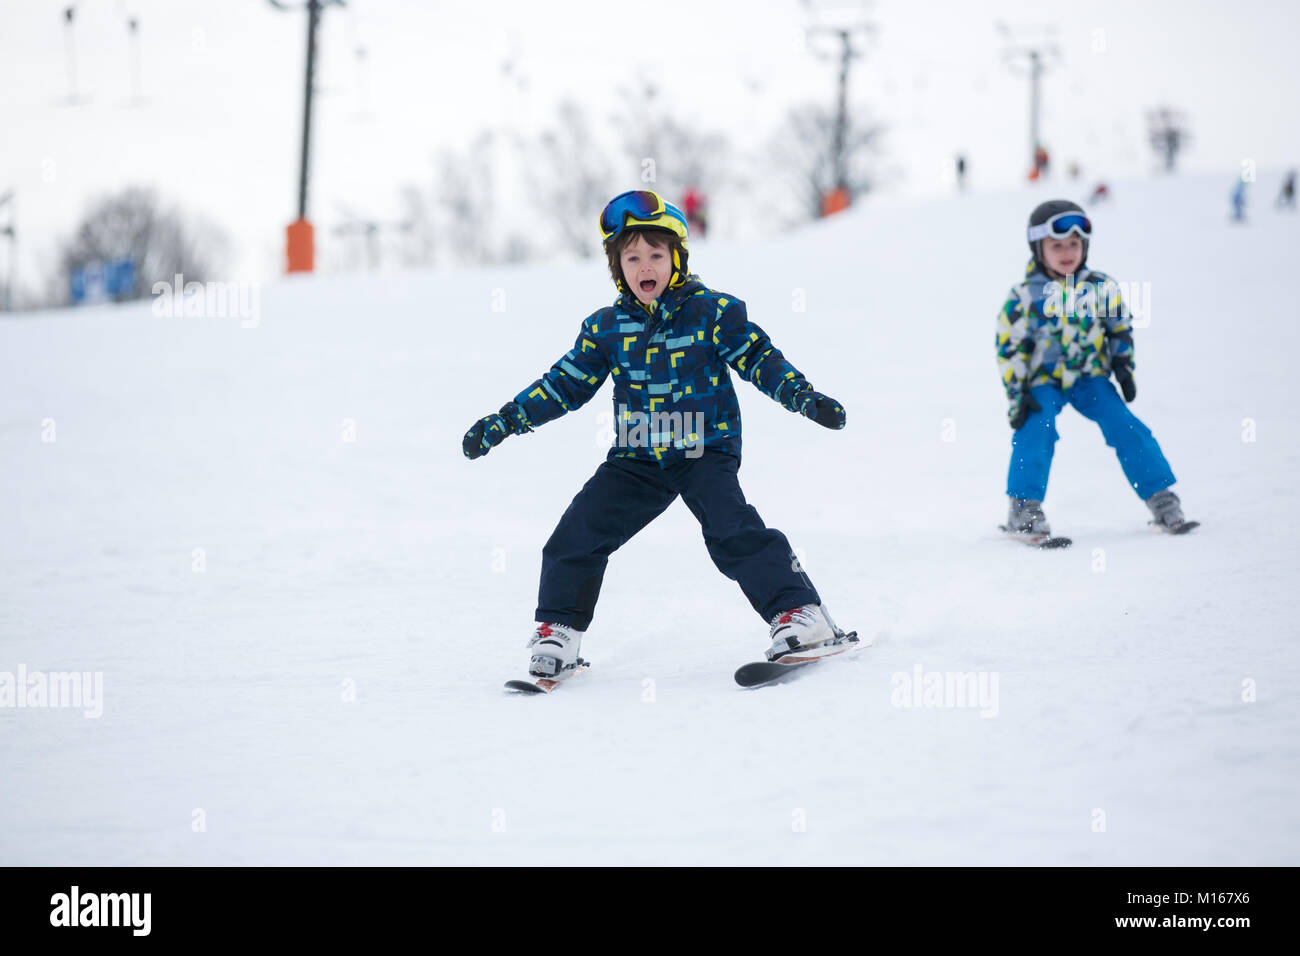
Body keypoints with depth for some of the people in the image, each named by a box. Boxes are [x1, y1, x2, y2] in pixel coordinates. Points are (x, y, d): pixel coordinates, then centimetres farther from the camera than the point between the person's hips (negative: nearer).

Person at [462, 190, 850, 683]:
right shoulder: (606, 328, 3)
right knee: (579, 532, -5)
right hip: (636, 458, 4)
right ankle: (558, 630, 12)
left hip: (705, 452, -4)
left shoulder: (712, 312, -6)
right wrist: (504, 421, 4)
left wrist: (805, 397, -17)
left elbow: (758, 358, -3)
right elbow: (566, 383, 9)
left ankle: (798, 612, -19)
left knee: (733, 531, -24)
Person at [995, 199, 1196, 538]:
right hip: (1043, 380, -2)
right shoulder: (1024, 297, -8)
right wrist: (1017, 393, -12)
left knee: (1125, 427, -13)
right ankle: (1023, 509, -18)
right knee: (1036, 430, -26)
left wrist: (1123, 364, 0)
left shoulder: (1101, 288, -2)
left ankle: (1162, 501, -5)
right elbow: (1009, 347, -5)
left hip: (1090, 376, 2)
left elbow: (1120, 327, 12)